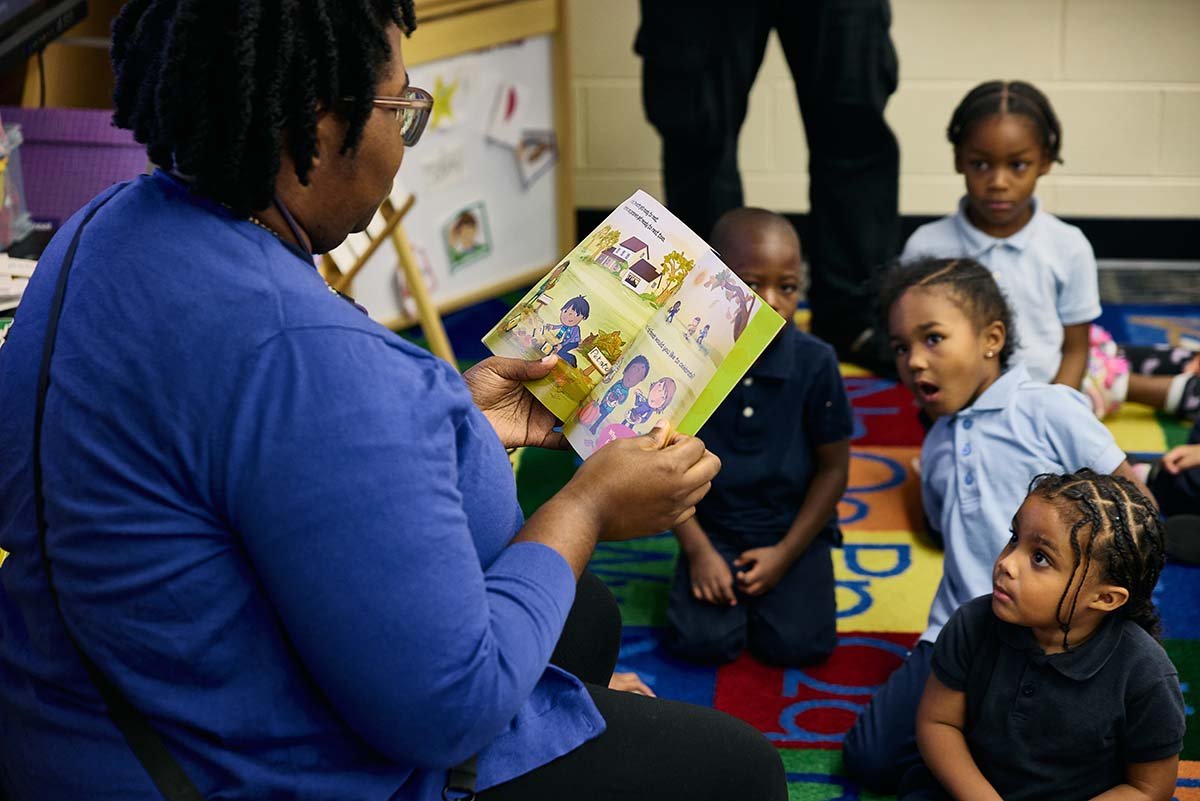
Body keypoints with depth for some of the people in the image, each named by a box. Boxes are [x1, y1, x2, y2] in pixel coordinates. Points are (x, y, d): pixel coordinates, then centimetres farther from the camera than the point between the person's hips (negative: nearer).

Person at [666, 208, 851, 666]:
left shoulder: (815, 363, -13)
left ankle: (782, 579, 14)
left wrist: (786, 553, -9)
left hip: (795, 529, 0)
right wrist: (698, 550, -10)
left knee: (797, 644, -17)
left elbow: (833, 466, -4)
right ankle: (729, 581, 14)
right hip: (713, 529, 0)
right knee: (701, 641, -18)